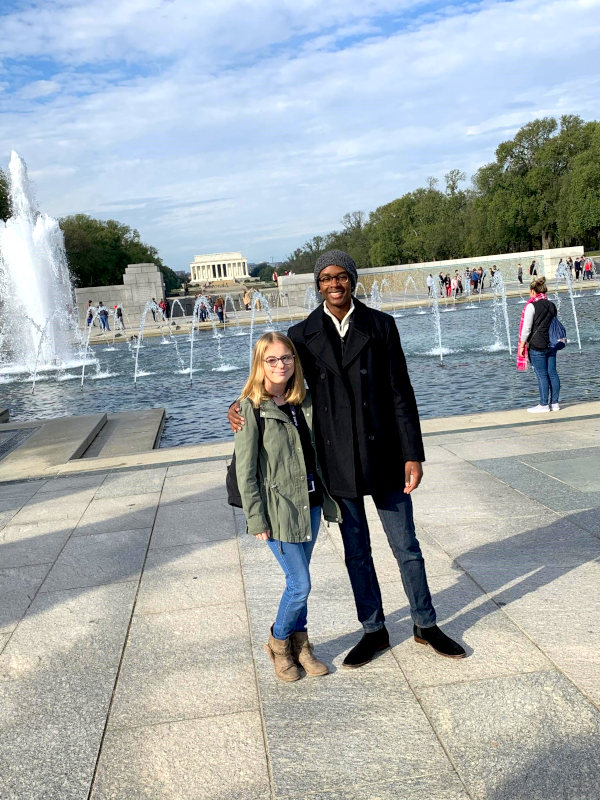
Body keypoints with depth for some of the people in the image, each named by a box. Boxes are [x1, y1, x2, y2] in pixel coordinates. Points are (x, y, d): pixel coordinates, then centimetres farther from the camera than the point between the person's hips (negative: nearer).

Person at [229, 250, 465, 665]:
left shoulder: (381, 325, -2)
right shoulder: (303, 334, 0)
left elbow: (400, 393, -3)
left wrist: (412, 455, -6)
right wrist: (242, 405, -10)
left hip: (383, 456, -1)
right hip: (336, 461, 1)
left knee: (406, 546, 10)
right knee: (356, 552, 13)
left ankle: (425, 625, 30)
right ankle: (374, 630, 31)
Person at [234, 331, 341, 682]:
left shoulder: (304, 401, 6)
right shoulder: (251, 407, -12)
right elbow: (246, 469, -11)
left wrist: (326, 497, 14)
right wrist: (256, 519, -13)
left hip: (311, 502, 6)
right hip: (279, 507, -5)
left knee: (299, 579, 15)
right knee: (300, 584, -3)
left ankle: (300, 643, 31)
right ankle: (279, 642, 22)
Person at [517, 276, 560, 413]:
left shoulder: (532, 306, -10)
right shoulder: (552, 305, 11)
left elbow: (526, 328, -12)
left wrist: (522, 345, -6)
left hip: (536, 346, -7)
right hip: (551, 345, 7)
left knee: (541, 374, -3)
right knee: (552, 373, 8)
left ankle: (544, 404, 1)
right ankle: (554, 403, 12)